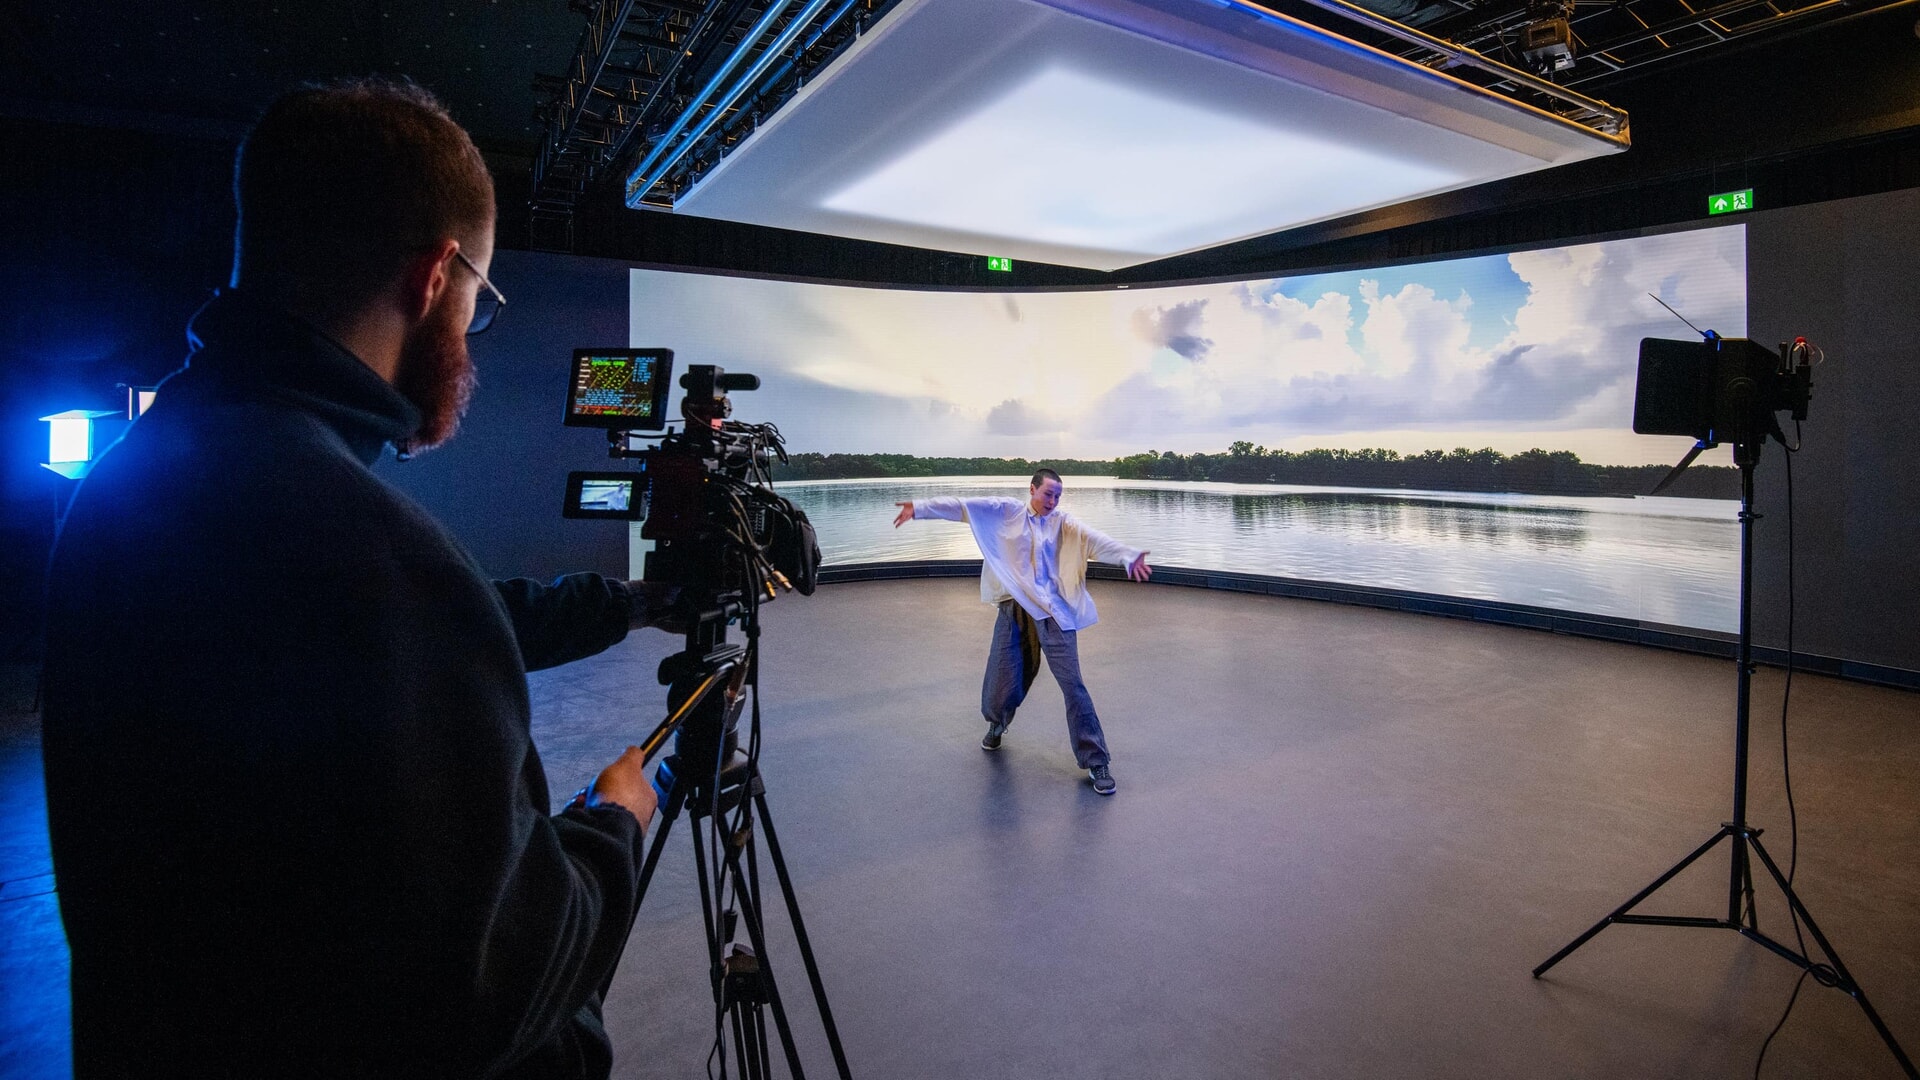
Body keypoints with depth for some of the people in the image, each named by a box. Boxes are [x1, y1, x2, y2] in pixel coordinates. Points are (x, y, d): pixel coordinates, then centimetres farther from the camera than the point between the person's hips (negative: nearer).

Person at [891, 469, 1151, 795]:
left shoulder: (1064, 523, 4)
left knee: (1073, 685, -4)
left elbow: (1095, 539, -11)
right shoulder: (1006, 512, 4)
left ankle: (1096, 761, 5)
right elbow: (961, 507, 0)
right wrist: (919, 508, -5)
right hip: (1014, 611, 1)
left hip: (1053, 613, 0)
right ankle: (996, 723, 47)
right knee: (1002, 680, 9)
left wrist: (1127, 556, -28)